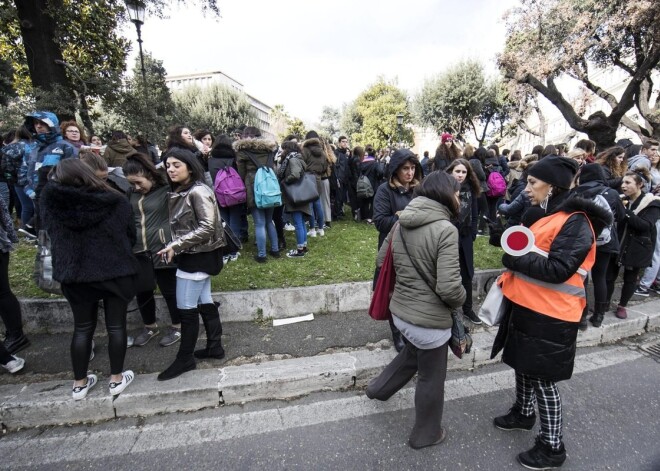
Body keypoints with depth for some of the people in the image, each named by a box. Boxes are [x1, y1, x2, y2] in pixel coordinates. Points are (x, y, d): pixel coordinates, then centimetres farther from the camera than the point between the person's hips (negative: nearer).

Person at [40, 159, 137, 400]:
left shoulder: (50, 200, -6)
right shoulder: (115, 201, -10)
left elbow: (51, 233, 9)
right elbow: (130, 235, -1)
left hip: (74, 273, 2)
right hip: (115, 270, -2)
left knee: (82, 328, 16)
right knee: (116, 326, 11)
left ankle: (80, 383, 28)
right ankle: (117, 379, 23)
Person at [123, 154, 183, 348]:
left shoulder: (166, 190, -13)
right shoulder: (132, 193, 7)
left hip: (162, 249, -6)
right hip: (138, 250, 6)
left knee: (169, 291, 9)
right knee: (142, 292, 17)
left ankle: (177, 327, 29)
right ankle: (150, 327, 39)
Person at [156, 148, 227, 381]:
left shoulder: (198, 192, -17)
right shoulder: (179, 192, 10)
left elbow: (207, 228, -23)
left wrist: (175, 246, -23)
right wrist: (173, 246, 0)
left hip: (198, 256, -9)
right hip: (194, 255, 9)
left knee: (186, 308, 1)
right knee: (204, 302, 15)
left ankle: (185, 359, 16)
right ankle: (215, 346, 28)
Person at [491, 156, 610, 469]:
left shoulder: (575, 221, -17)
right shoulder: (539, 214, 10)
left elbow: (559, 269, -25)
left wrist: (514, 259, -20)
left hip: (550, 314, -9)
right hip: (526, 305, 9)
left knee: (542, 377, 3)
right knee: (523, 364, 22)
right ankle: (523, 414, 44)